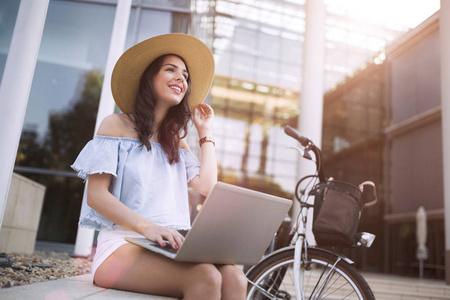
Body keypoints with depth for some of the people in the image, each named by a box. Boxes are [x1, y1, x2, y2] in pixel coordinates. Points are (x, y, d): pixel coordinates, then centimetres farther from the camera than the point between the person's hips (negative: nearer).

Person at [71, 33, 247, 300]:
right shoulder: (117, 125, 6)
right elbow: (96, 195, -5)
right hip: (122, 244, -5)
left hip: (169, 249, 5)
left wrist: (206, 132, 16)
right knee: (205, 277, -32)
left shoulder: (176, 141, 22)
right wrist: (147, 227, -22)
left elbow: (207, 186, 5)